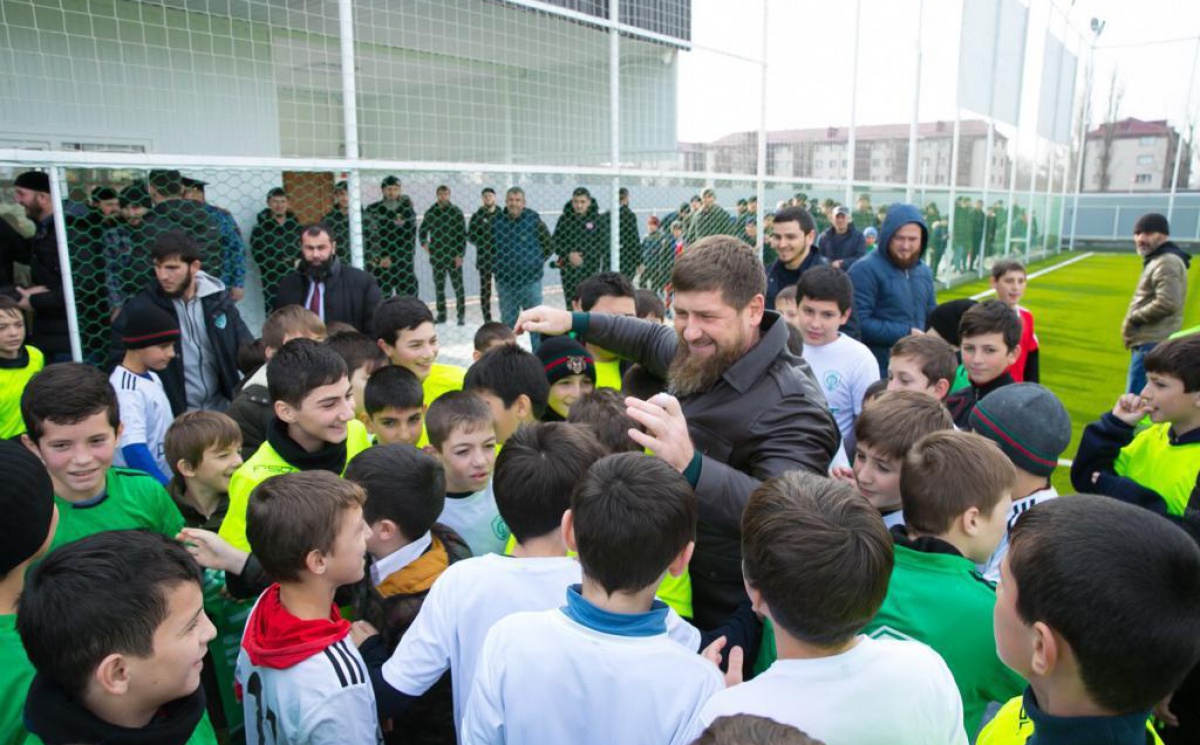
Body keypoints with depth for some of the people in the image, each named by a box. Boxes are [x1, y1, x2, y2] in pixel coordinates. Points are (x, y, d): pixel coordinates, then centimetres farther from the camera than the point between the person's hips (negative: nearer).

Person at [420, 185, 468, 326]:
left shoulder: (456, 212, -2)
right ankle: (441, 314, 18)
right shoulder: (430, 212, 7)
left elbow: (462, 235, -5)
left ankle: (461, 315, 5)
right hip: (437, 256, 3)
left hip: (453, 256, -3)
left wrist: (460, 254, -11)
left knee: (458, 287, -2)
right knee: (439, 287, 8)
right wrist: (424, 243, 4)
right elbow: (423, 230, 20)